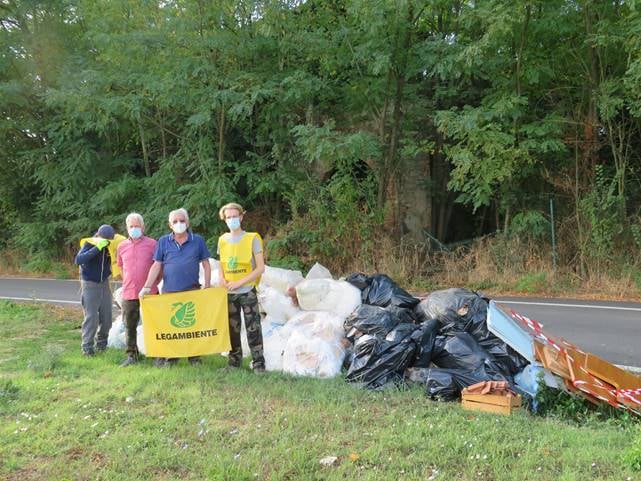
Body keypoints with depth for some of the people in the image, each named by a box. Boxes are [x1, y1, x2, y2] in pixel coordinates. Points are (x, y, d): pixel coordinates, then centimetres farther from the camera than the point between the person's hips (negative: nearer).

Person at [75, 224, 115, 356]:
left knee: (106, 317, 6)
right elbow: (78, 260, -29)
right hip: (90, 284, -4)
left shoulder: (110, 246, -1)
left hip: (104, 284, 4)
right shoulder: (89, 244, -13)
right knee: (91, 317, -9)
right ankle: (87, 346, 0)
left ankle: (101, 343, 25)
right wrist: (97, 248, -34)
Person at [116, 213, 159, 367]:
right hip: (129, 293, 3)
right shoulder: (122, 246, 9)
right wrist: (127, 283, 13)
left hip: (149, 292, -3)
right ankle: (131, 355, 19)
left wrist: (153, 283, -2)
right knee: (130, 325, 8)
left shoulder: (152, 244, -2)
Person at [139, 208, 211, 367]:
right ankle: (170, 357, 14)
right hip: (169, 291, 1)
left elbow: (206, 264, 6)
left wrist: (207, 285, -4)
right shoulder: (163, 241, 6)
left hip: (192, 291, -1)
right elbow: (156, 266, 5)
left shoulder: (198, 240, 4)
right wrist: (147, 287, -4)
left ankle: (194, 356, 14)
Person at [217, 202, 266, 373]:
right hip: (229, 293, 4)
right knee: (232, 329, 11)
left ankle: (258, 363, 3)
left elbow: (261, 267, -9)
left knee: (253, 329, -4)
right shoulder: (222, 240, 6)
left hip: (247, 292, -4)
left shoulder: (252, 238, -6)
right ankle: (234, 360, 23)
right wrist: (221, 278, -5)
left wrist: (240, 282, -15)